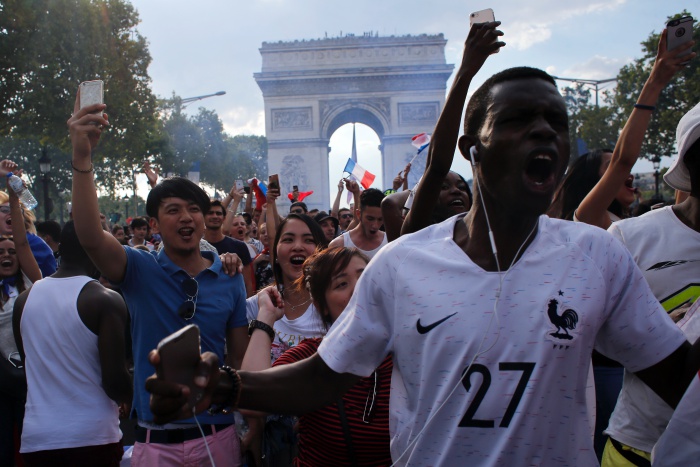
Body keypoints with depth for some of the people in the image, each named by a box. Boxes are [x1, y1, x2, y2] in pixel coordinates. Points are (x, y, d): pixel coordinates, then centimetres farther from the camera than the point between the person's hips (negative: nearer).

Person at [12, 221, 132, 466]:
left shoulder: (24, 299, 3)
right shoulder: (105, 300, -12)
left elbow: (31, 367, 14)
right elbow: (115, 381, -16)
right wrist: (135, 399, 5)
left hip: (36, 437, 5)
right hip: (92, 436, -4)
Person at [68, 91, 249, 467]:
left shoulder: (229, 279, 0)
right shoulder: (139, 270, -5)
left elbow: (240, 359, 5)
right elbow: (90, 237, -25)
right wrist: (82, 158, -36)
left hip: (217, 435, 2)